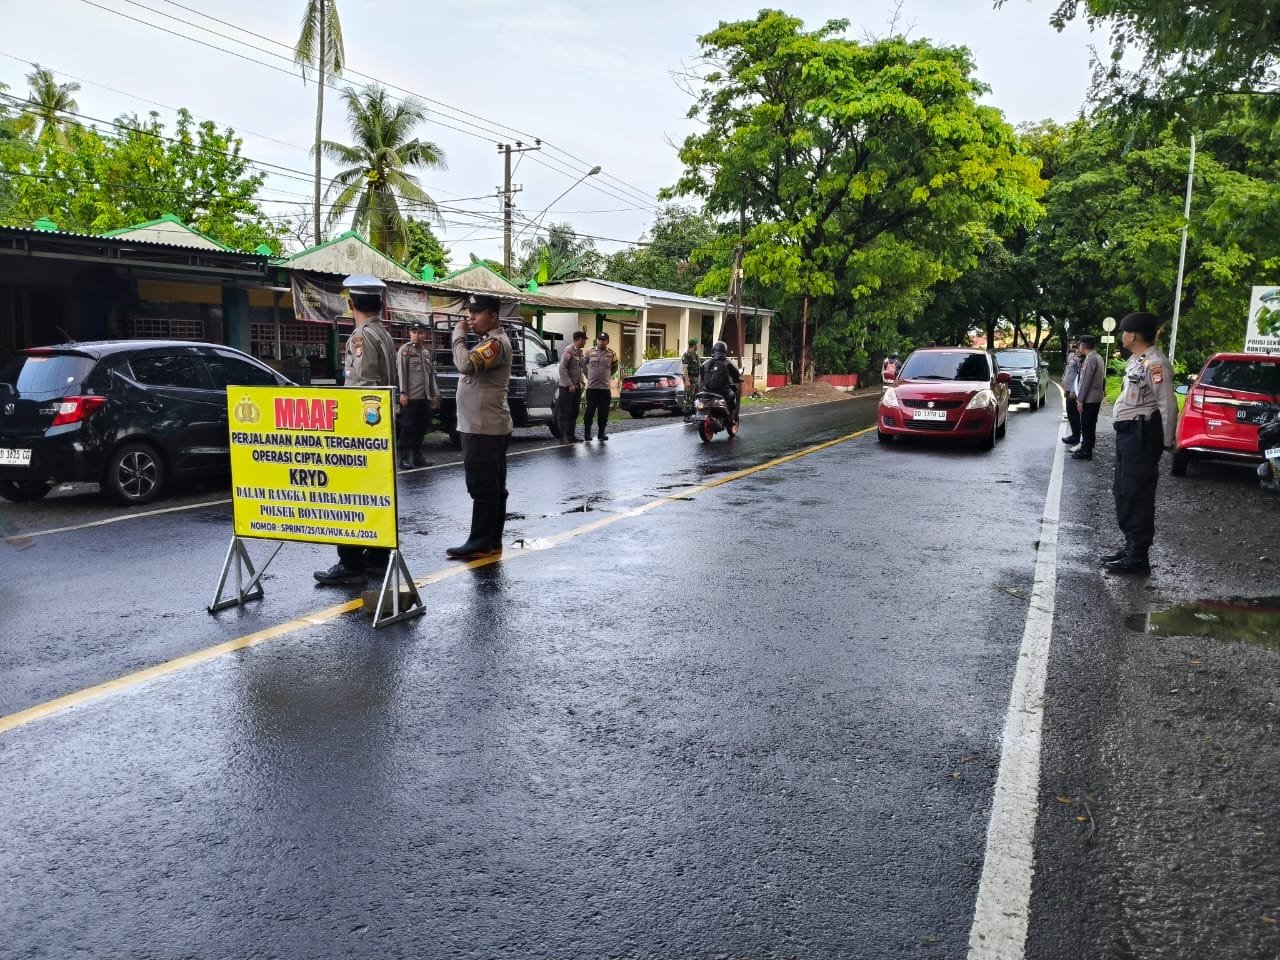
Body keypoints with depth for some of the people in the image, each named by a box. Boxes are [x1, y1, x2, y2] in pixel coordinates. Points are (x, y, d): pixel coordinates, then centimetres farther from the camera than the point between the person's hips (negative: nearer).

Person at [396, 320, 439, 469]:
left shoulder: (428, 351, 16)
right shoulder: (404, 350, -2)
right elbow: (401, 372, -8)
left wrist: (435, 395, 14)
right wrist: (403, 392, -16)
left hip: (425, 397, 6)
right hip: (410, 396, -6)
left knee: (422, 427, 10)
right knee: (408, 428, -4)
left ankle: (417, 455, 20)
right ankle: (404, 458, -1)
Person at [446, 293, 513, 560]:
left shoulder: (497, 342, -14)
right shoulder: (488, 342, 19)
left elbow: (466, 365, -27)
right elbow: (469, 368, 24)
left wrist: (459, 336, -16)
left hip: (485, 430, -11)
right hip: (482, 427, 11)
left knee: (483, 487, -8)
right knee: (492, 487, 12)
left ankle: (481, 543, -4)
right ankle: (491, 541, 18)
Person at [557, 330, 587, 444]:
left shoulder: (580, 351, 12)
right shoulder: (568, 351, -14)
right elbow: (562, 368, -18)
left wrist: (582, 381, 9)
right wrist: (569, 384, -20)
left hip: (576, 387, 8)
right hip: (567, 388, -8)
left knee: (574, 413, 12)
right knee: (565, 413, -5)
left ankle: (571, 435, 19)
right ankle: (563, 438, -4)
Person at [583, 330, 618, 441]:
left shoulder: (611, 354, 5)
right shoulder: (590, 352, 3)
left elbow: (615, 368, 20)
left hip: (605, 387, 2)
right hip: (592, 387, -2)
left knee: (604, 412, 4)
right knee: (590, 410, -3)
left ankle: (601, 432, 14)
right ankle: (587, 432, 6)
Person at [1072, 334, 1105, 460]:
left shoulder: (1090, 359, -17)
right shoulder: (1098, 357, 13)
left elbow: (1086, 381, -19)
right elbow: (1102, 378, 18)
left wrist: (1080, 400, -17)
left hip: (1089, 399, -9)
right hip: (1096, 398, 9)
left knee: (1086, 426, -4)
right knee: (1090, 425, 16)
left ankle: (1086, 451, 0)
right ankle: (1086, 447, 24)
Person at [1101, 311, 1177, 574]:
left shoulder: (1155, 362, -17)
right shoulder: (1135, 360, 15)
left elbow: (1167, 403, -19)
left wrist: (1167, 441, -17)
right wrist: (1125, 433, 12)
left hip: (1142, 434, -10)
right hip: (1128, 432, 10)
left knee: (1137, 494, -6)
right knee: (1123, 491, 15)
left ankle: (1138, 556, 0)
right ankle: (1131, 545, 26)